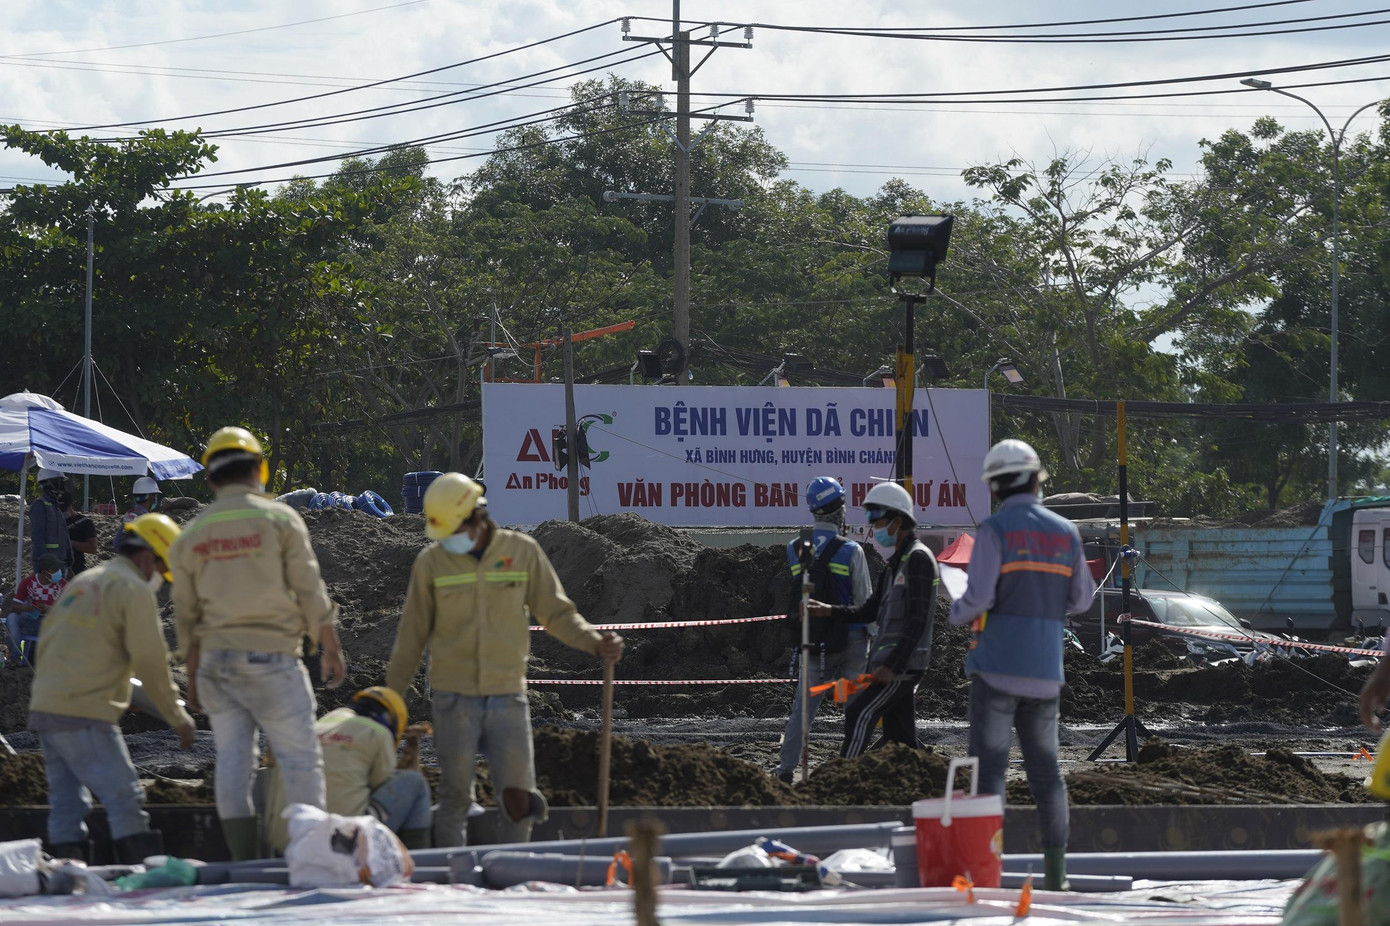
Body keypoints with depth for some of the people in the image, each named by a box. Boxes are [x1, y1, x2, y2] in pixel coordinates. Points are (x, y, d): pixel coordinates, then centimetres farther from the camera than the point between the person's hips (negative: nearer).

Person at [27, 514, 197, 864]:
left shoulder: (82, 582, 21)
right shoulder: (133, 589, -6)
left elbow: (46, 641, 22)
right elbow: (151, 661, -7)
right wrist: (178, 717, 0)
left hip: (44, 707, 9)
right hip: (84, 716, -9)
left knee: (67, 804, 8)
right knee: (124, 799, -9)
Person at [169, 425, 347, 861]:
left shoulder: (192, 535, 9)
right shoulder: (279, 519, -4)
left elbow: (186, 617, 13)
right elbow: (311, 593, -5)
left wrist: (193, 676, 21)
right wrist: (332, 650, 4)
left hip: (216, 661, 4)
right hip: (270, 657, -4)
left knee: (232, 760, 6)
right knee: (300, 758, -1)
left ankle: (244, 859, 2)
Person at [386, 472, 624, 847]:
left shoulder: (523, 552, 1)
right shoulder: (431, 562, 1)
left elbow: (556, 613, 6)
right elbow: (412, 636, 8)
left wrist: (596, 643, -11)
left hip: (507, 696, 0)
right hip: (454, 699, 0)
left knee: (518, 798, -4)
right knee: (455, 797, -1)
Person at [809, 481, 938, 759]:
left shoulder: (918, 558, -11)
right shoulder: (896, 562, 20)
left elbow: (917, 622, -18)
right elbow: (870, 611, 19)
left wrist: (892, 665, -23)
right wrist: (830, 611, 4)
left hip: (904, 663, -10)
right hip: (890, 662, 10)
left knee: (859, 713, -17)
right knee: (899, 731, 8)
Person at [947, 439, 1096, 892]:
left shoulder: (995, 530, -7)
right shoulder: (1065, 533, 8)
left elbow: (979, 597, -14)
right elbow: (1081, 599, 15)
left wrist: (957, 611, 8)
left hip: (998, 664, -5)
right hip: (1046, 669, 5)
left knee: (989, 766, -4)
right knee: (1045, 768, 11)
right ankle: (1055, 871, 9)